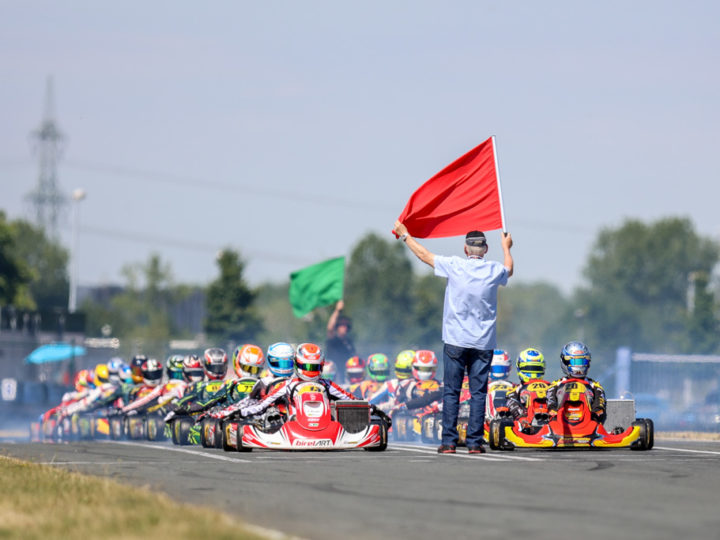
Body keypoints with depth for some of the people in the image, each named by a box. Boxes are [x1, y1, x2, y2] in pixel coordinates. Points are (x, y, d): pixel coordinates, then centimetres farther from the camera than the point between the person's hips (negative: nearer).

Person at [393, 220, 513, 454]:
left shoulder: (454, 266, -7)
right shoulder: (494, 271, 0)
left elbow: (424, 255, 8)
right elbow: (509, 269, 26)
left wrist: (405, 235, 23)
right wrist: (506, 247, 46)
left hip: (455, 341, -1)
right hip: (483, 343, 1)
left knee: (451, 392, 2)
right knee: (478, 393, 3)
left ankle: (448, 441, -1)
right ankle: (474, 442, 0)